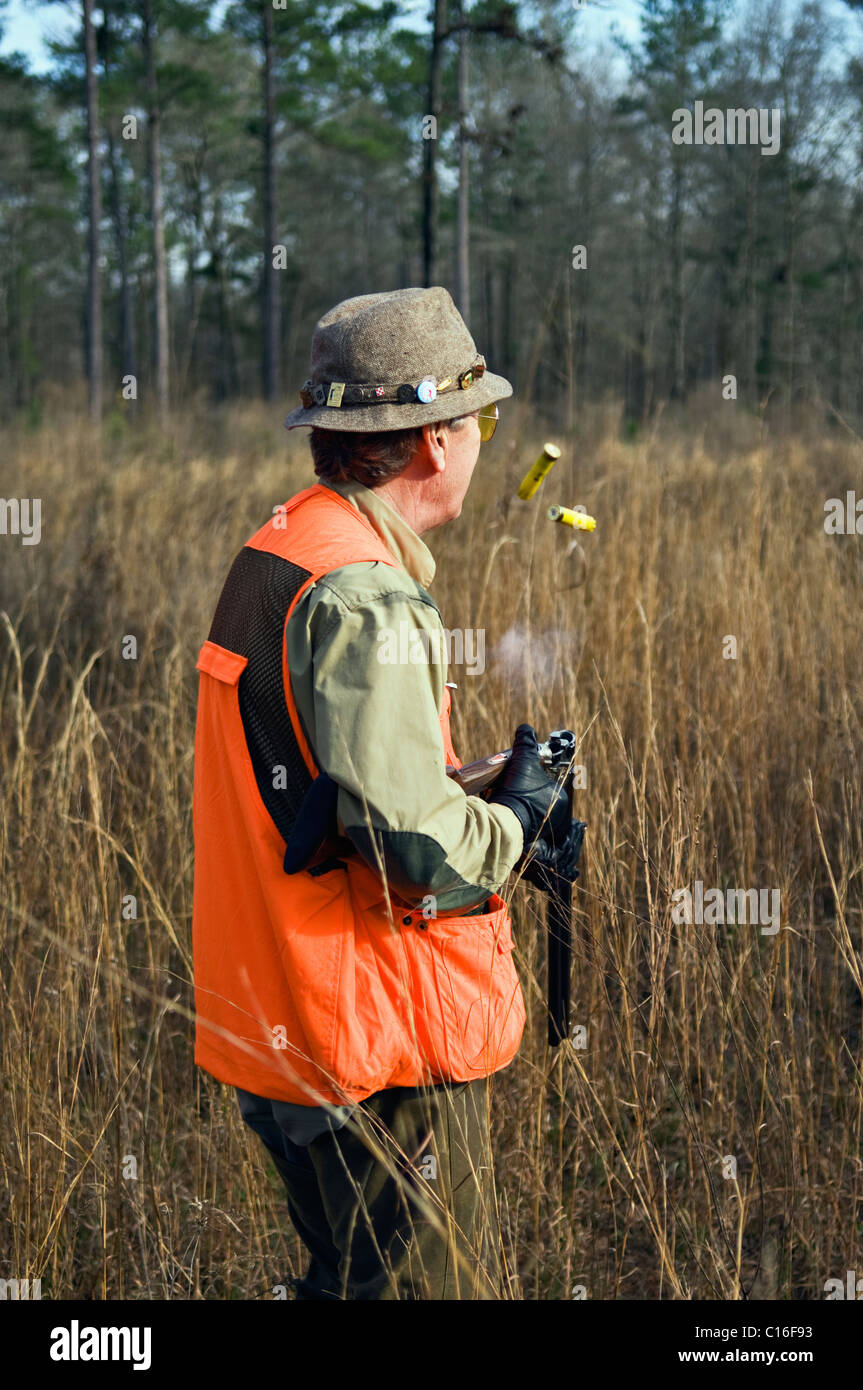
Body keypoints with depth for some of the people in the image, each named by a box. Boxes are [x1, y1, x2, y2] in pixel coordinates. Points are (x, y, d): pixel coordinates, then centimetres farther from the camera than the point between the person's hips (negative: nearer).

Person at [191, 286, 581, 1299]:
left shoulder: (275, 555, 10)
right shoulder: (363, 600, -22)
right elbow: (416, 848, -25)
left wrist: (489, 805, 8)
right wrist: (514, 822, -6)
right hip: (382, 1062, -10)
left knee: (347, 1278, 23)